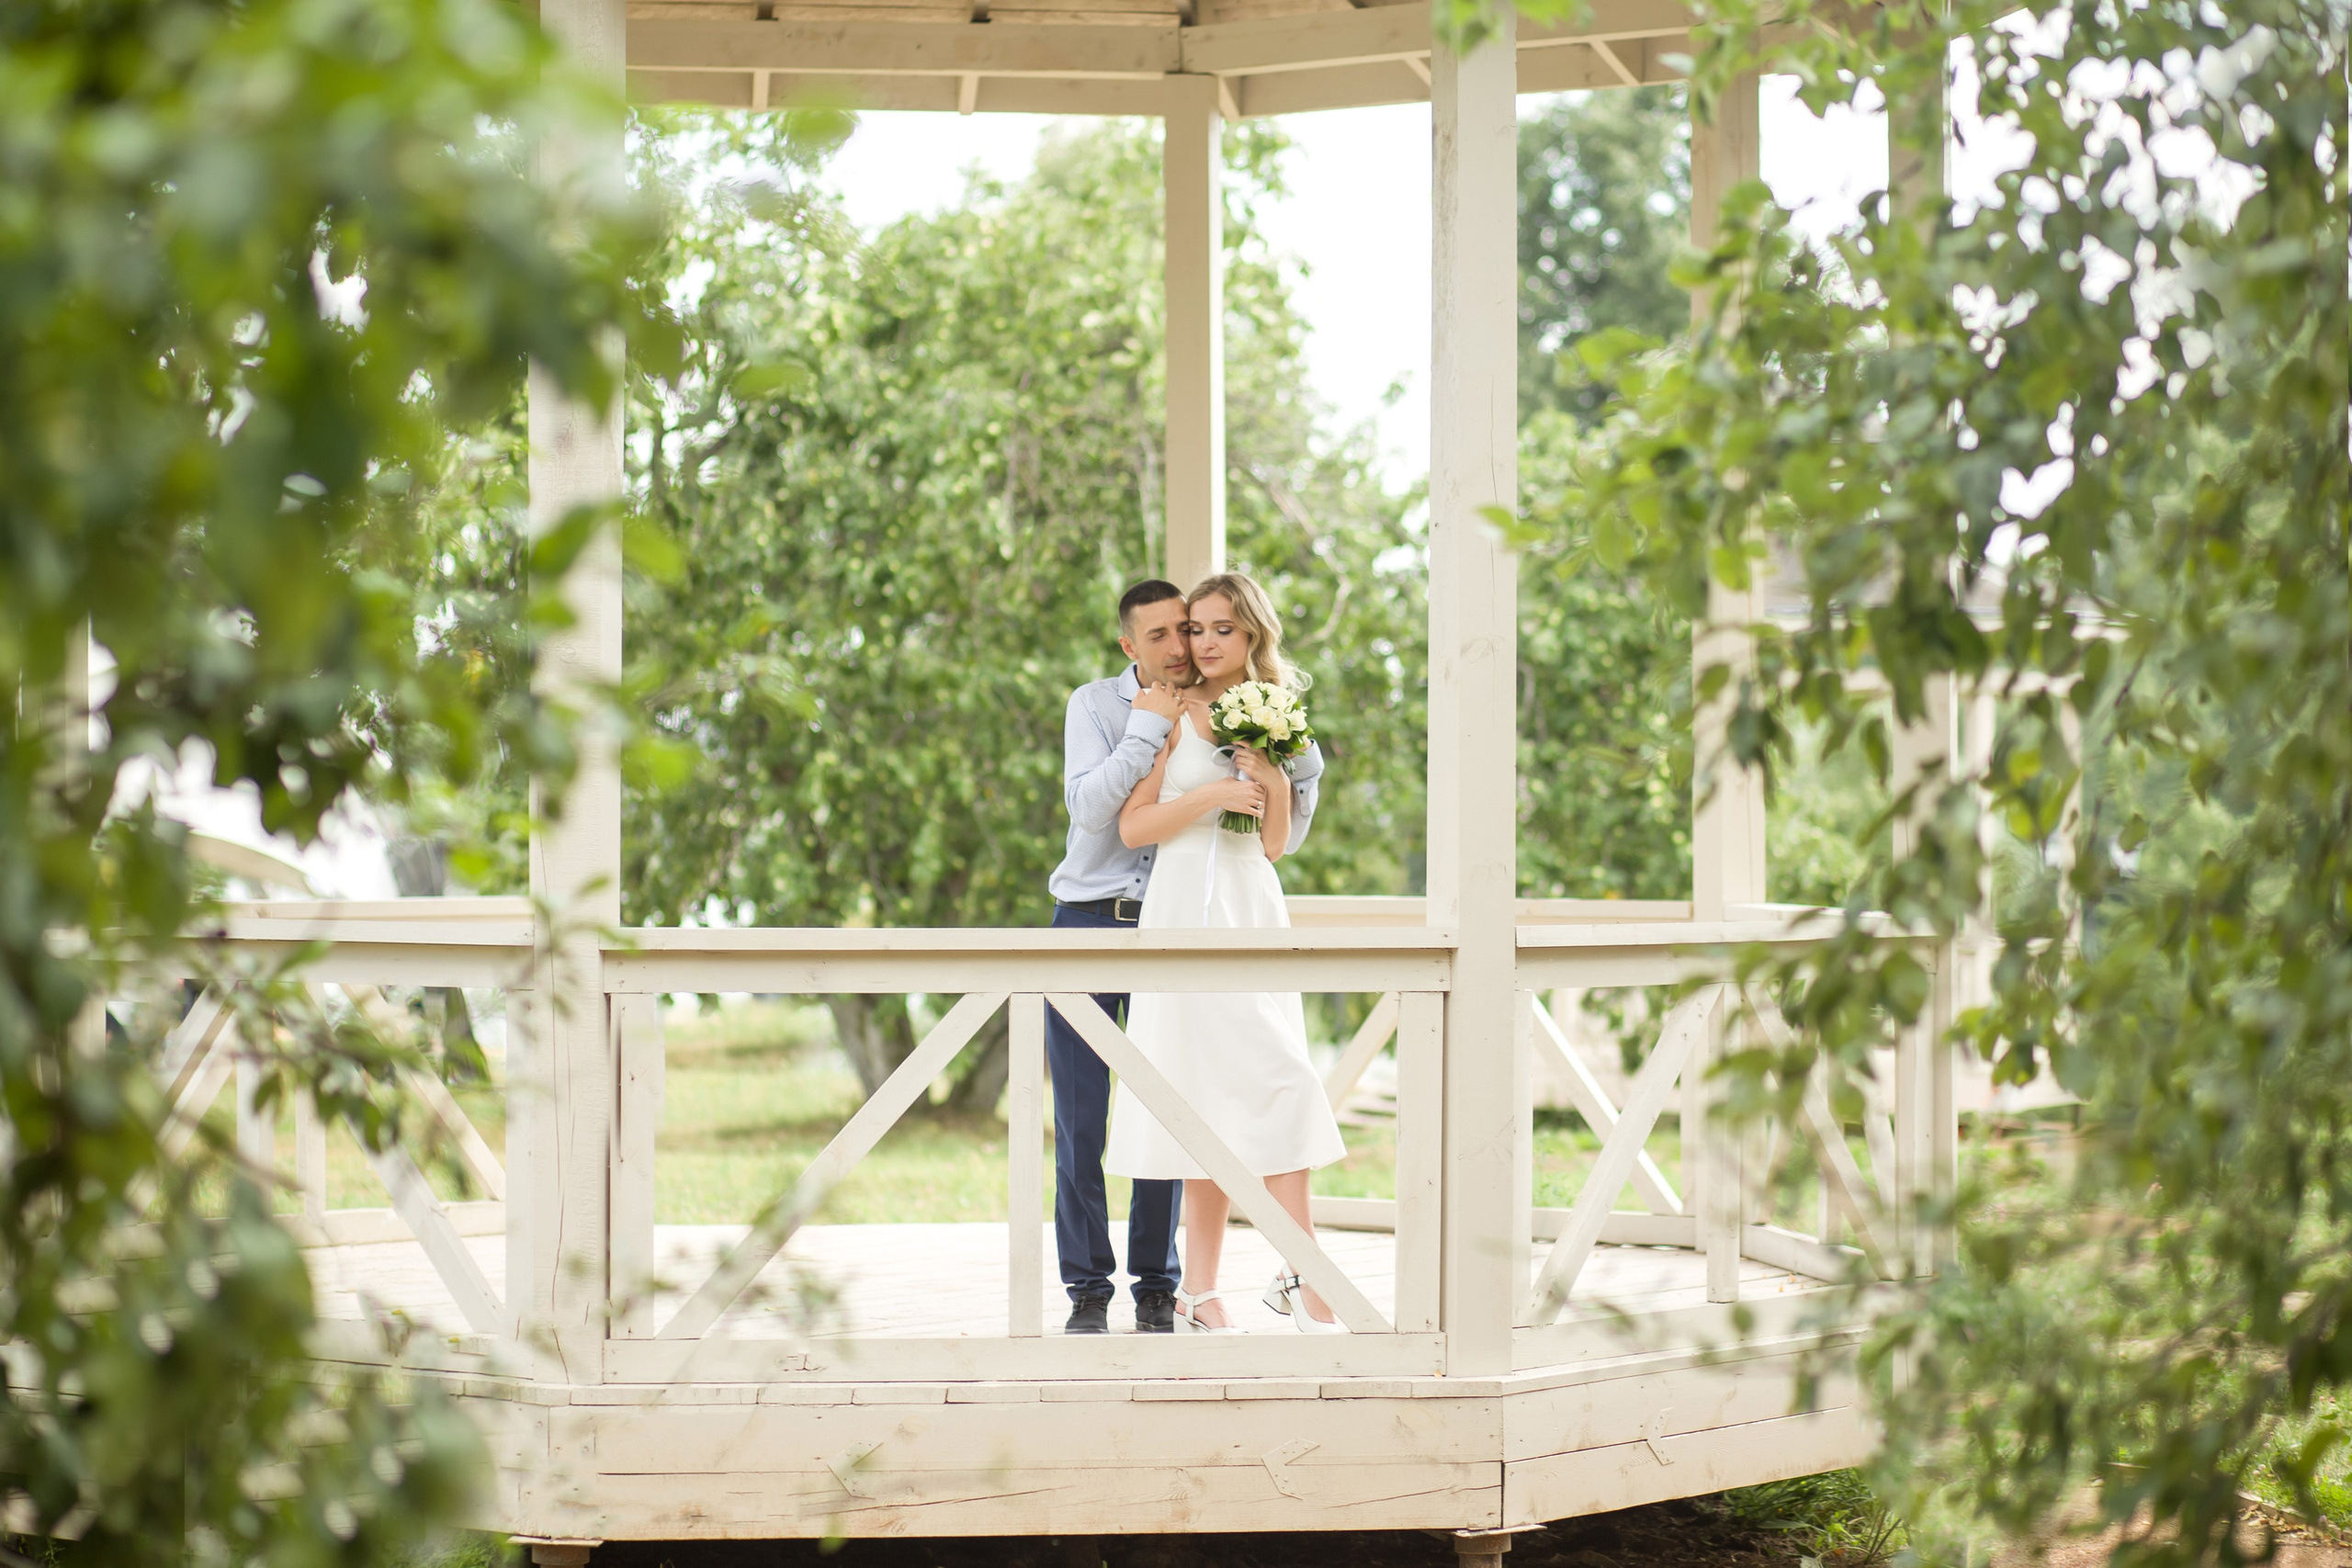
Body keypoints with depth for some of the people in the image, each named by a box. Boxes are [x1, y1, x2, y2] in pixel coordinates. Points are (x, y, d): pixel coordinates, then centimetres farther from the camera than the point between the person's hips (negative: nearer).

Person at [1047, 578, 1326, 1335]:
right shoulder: (1094, 705, -1)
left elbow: (1282, 837, 5)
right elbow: (1089, 808, -15)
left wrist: (1303, 770, -12)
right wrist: (1148, 729, -18)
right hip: (1088, 922, -1)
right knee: (1079, 1118, -1)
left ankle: (1157, 1286, 10)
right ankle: (1088, 1286, 7)